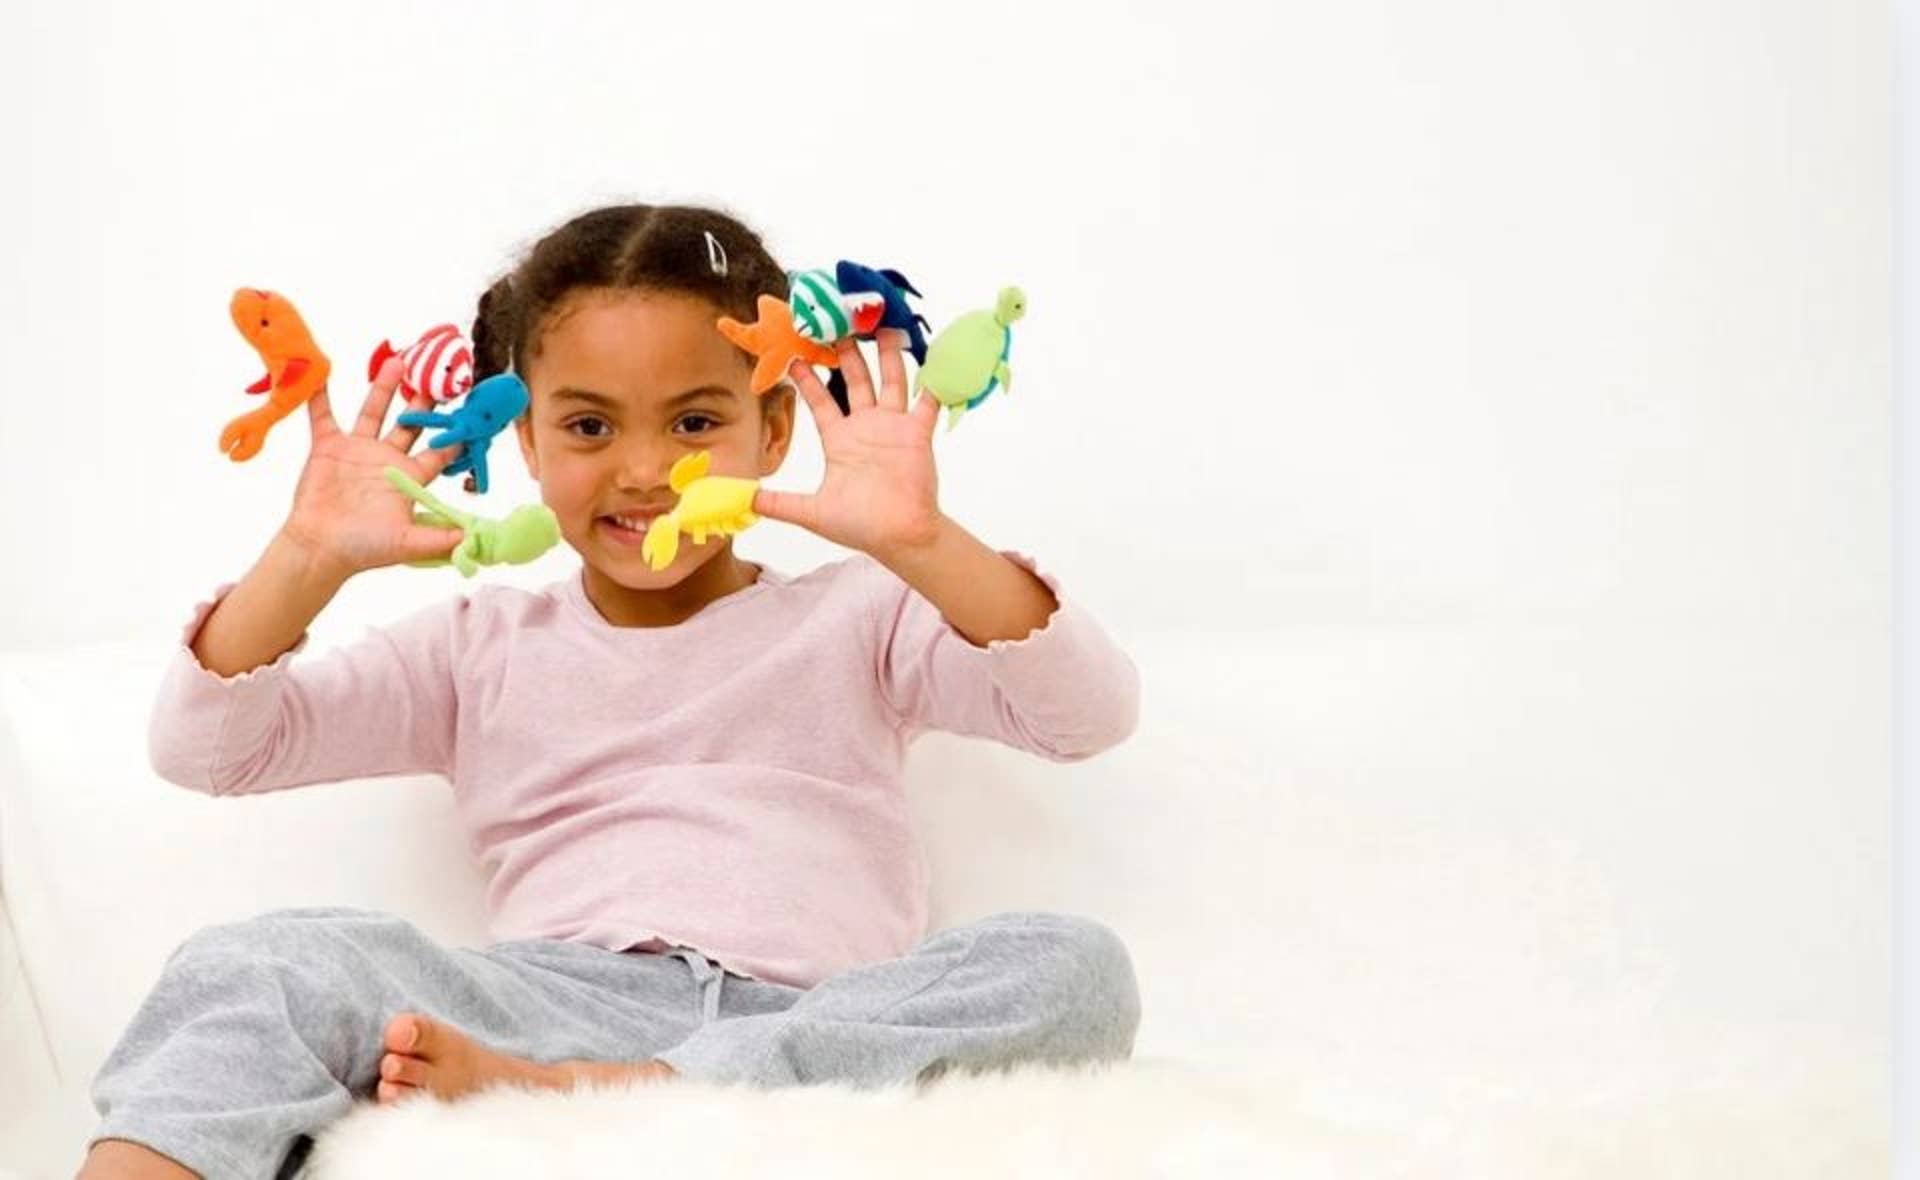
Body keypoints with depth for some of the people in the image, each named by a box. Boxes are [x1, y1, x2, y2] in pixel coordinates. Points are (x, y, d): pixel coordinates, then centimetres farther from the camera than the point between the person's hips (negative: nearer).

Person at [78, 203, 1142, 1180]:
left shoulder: (855, 618, 18)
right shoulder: (482, 647, 22)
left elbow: (1092, 717, 1)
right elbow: (200, 752, 15)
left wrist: (921, 547, -14)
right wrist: (307, 562, -2)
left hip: (821, 1036, 0)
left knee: (1073, 969, -30)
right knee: (259, 964, -24)